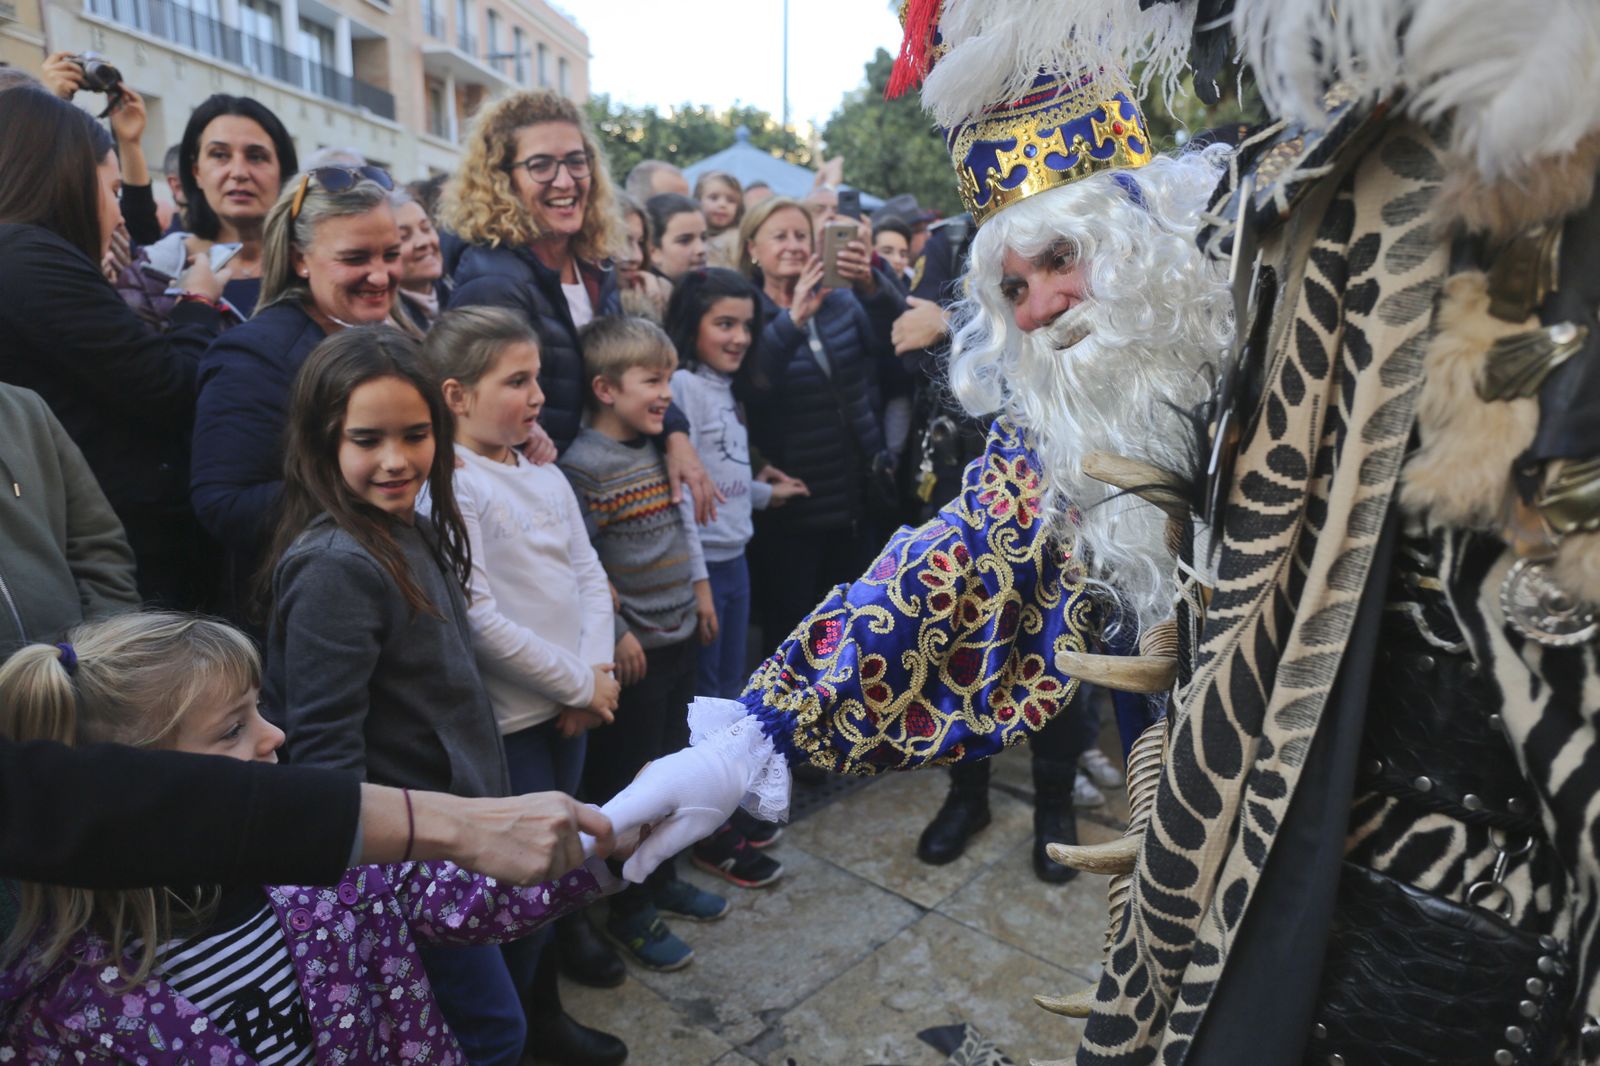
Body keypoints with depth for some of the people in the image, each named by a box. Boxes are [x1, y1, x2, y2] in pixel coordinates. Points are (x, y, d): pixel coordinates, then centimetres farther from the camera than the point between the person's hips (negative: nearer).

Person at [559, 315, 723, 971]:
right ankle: (628, 911, 25)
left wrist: (700, 587, 12)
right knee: (626, 780, 7)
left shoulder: (658, 449, 6)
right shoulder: (584, 463, -18)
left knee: (668, 764, 20)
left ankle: (662, 877, 39)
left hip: (680, 635, 8)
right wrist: (616, 633, -16)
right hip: (634, 647, -8)